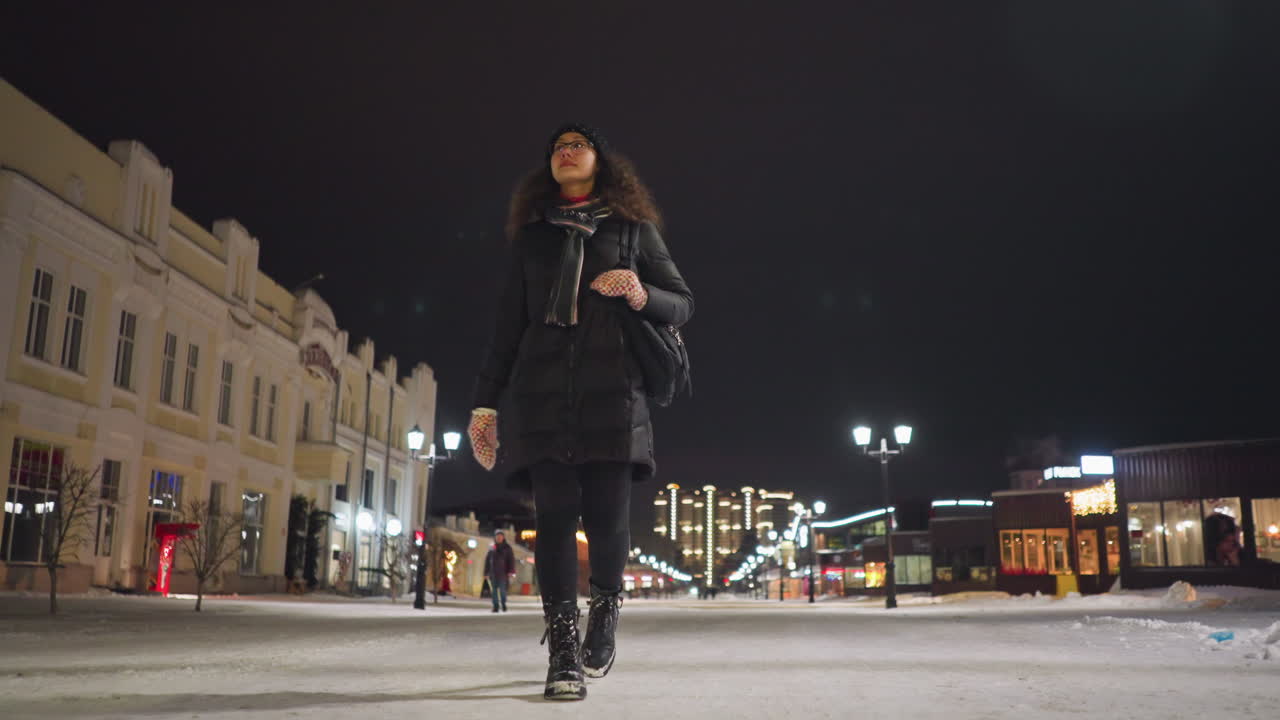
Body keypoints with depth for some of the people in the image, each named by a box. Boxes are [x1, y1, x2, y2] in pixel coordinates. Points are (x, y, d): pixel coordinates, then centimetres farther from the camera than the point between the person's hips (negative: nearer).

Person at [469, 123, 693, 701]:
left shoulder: (632, 228, 15)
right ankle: (563, 653, -7)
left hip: (611, 393, -1)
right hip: (543, 393, 1)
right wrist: (486, 401, 10)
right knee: (554, 513, -8)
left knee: (607, 516, -5)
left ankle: (605, 619, 21)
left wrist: (642, 295, -10)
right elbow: (507, 325, 17)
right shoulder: (532, 236, 20)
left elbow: (683, 303, 12)